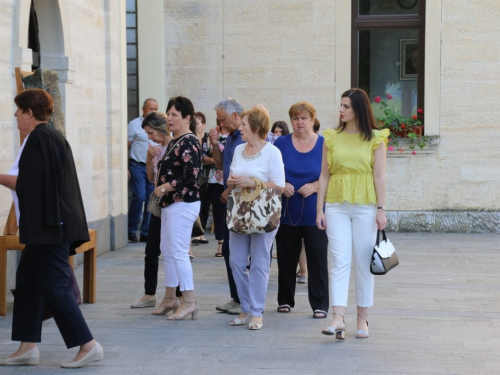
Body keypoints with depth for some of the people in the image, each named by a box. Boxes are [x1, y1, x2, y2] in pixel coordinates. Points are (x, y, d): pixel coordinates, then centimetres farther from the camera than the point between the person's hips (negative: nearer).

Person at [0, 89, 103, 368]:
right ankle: (28, 348, 17)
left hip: (48, 226, -10)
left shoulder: (38, 139, -15)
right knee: (27, 279, 14)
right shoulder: (53, 136, 15)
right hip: (56, 224, 10)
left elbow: (27, 185, -18)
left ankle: (89, 345, -3)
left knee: (53, 286, -6)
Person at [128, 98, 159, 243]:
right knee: (139, 197, -15)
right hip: (138, 166, -5)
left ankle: (146, 233, 11)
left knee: (151, 200, 3)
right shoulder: (134, 124, -2)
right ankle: (131, 230, 0)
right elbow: (126, 146, -5)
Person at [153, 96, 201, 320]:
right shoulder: (174, 142, 14)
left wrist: (164, 188, -16)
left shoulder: (189, 143, -15)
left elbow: (191, 176, -23)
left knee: (178, 252, -8)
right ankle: (170, 298, 26)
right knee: (167, 250, 16)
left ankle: (189, 302, -3)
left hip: (183, 204, -10)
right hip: (170, 203, 10)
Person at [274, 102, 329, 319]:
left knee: (317, 259, -1)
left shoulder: (325, 145, 1)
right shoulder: (281, 144, 5)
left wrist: (314, 187, -16)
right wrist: (281, 186, -11)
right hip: (287, 212, 2)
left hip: (314, 213, -2)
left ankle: (319, 304, 7)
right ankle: (285, 300, 22)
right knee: (286, 258, 8)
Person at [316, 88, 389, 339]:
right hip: (336, 205, 1)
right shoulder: (331, 137, 8)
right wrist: (320, 210, 4)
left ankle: (362, 319, 13)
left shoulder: (375, 139, 3)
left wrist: (381, 209, -6)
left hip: (365, 206, -1)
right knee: (340, 261, -7)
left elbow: (379, 176, 0)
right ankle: (338, 319, -14)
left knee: (363, 263, 4)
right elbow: (325, 175, 8)